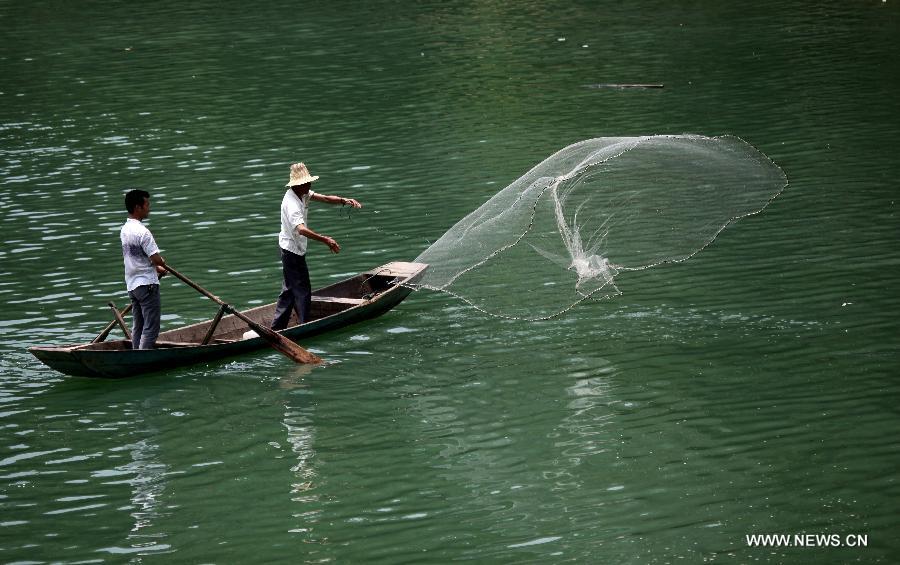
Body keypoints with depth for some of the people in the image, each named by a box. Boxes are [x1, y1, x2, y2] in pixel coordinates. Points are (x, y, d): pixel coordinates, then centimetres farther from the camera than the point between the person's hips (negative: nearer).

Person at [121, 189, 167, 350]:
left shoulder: (124, 230, 10)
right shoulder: (142, 232, -19)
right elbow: (156, 259, -19)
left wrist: (156, 267, 18)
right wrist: (162, 264, 3)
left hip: (132, 284, 9)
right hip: (147, 283, -9)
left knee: (137, 326, 13)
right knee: (151, 327, -5)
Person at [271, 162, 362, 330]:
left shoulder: (302, 194, 1)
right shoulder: (292, 203, -30)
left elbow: (324, 198, 3)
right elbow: (301, 229, -44)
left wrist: (344, 201, -15)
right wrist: (325, 240, -49)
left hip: (290, 249, 11)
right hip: (292, 251, -11)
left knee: (289, 288, 17)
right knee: (302, 291, -3)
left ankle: (277, 327, 24)